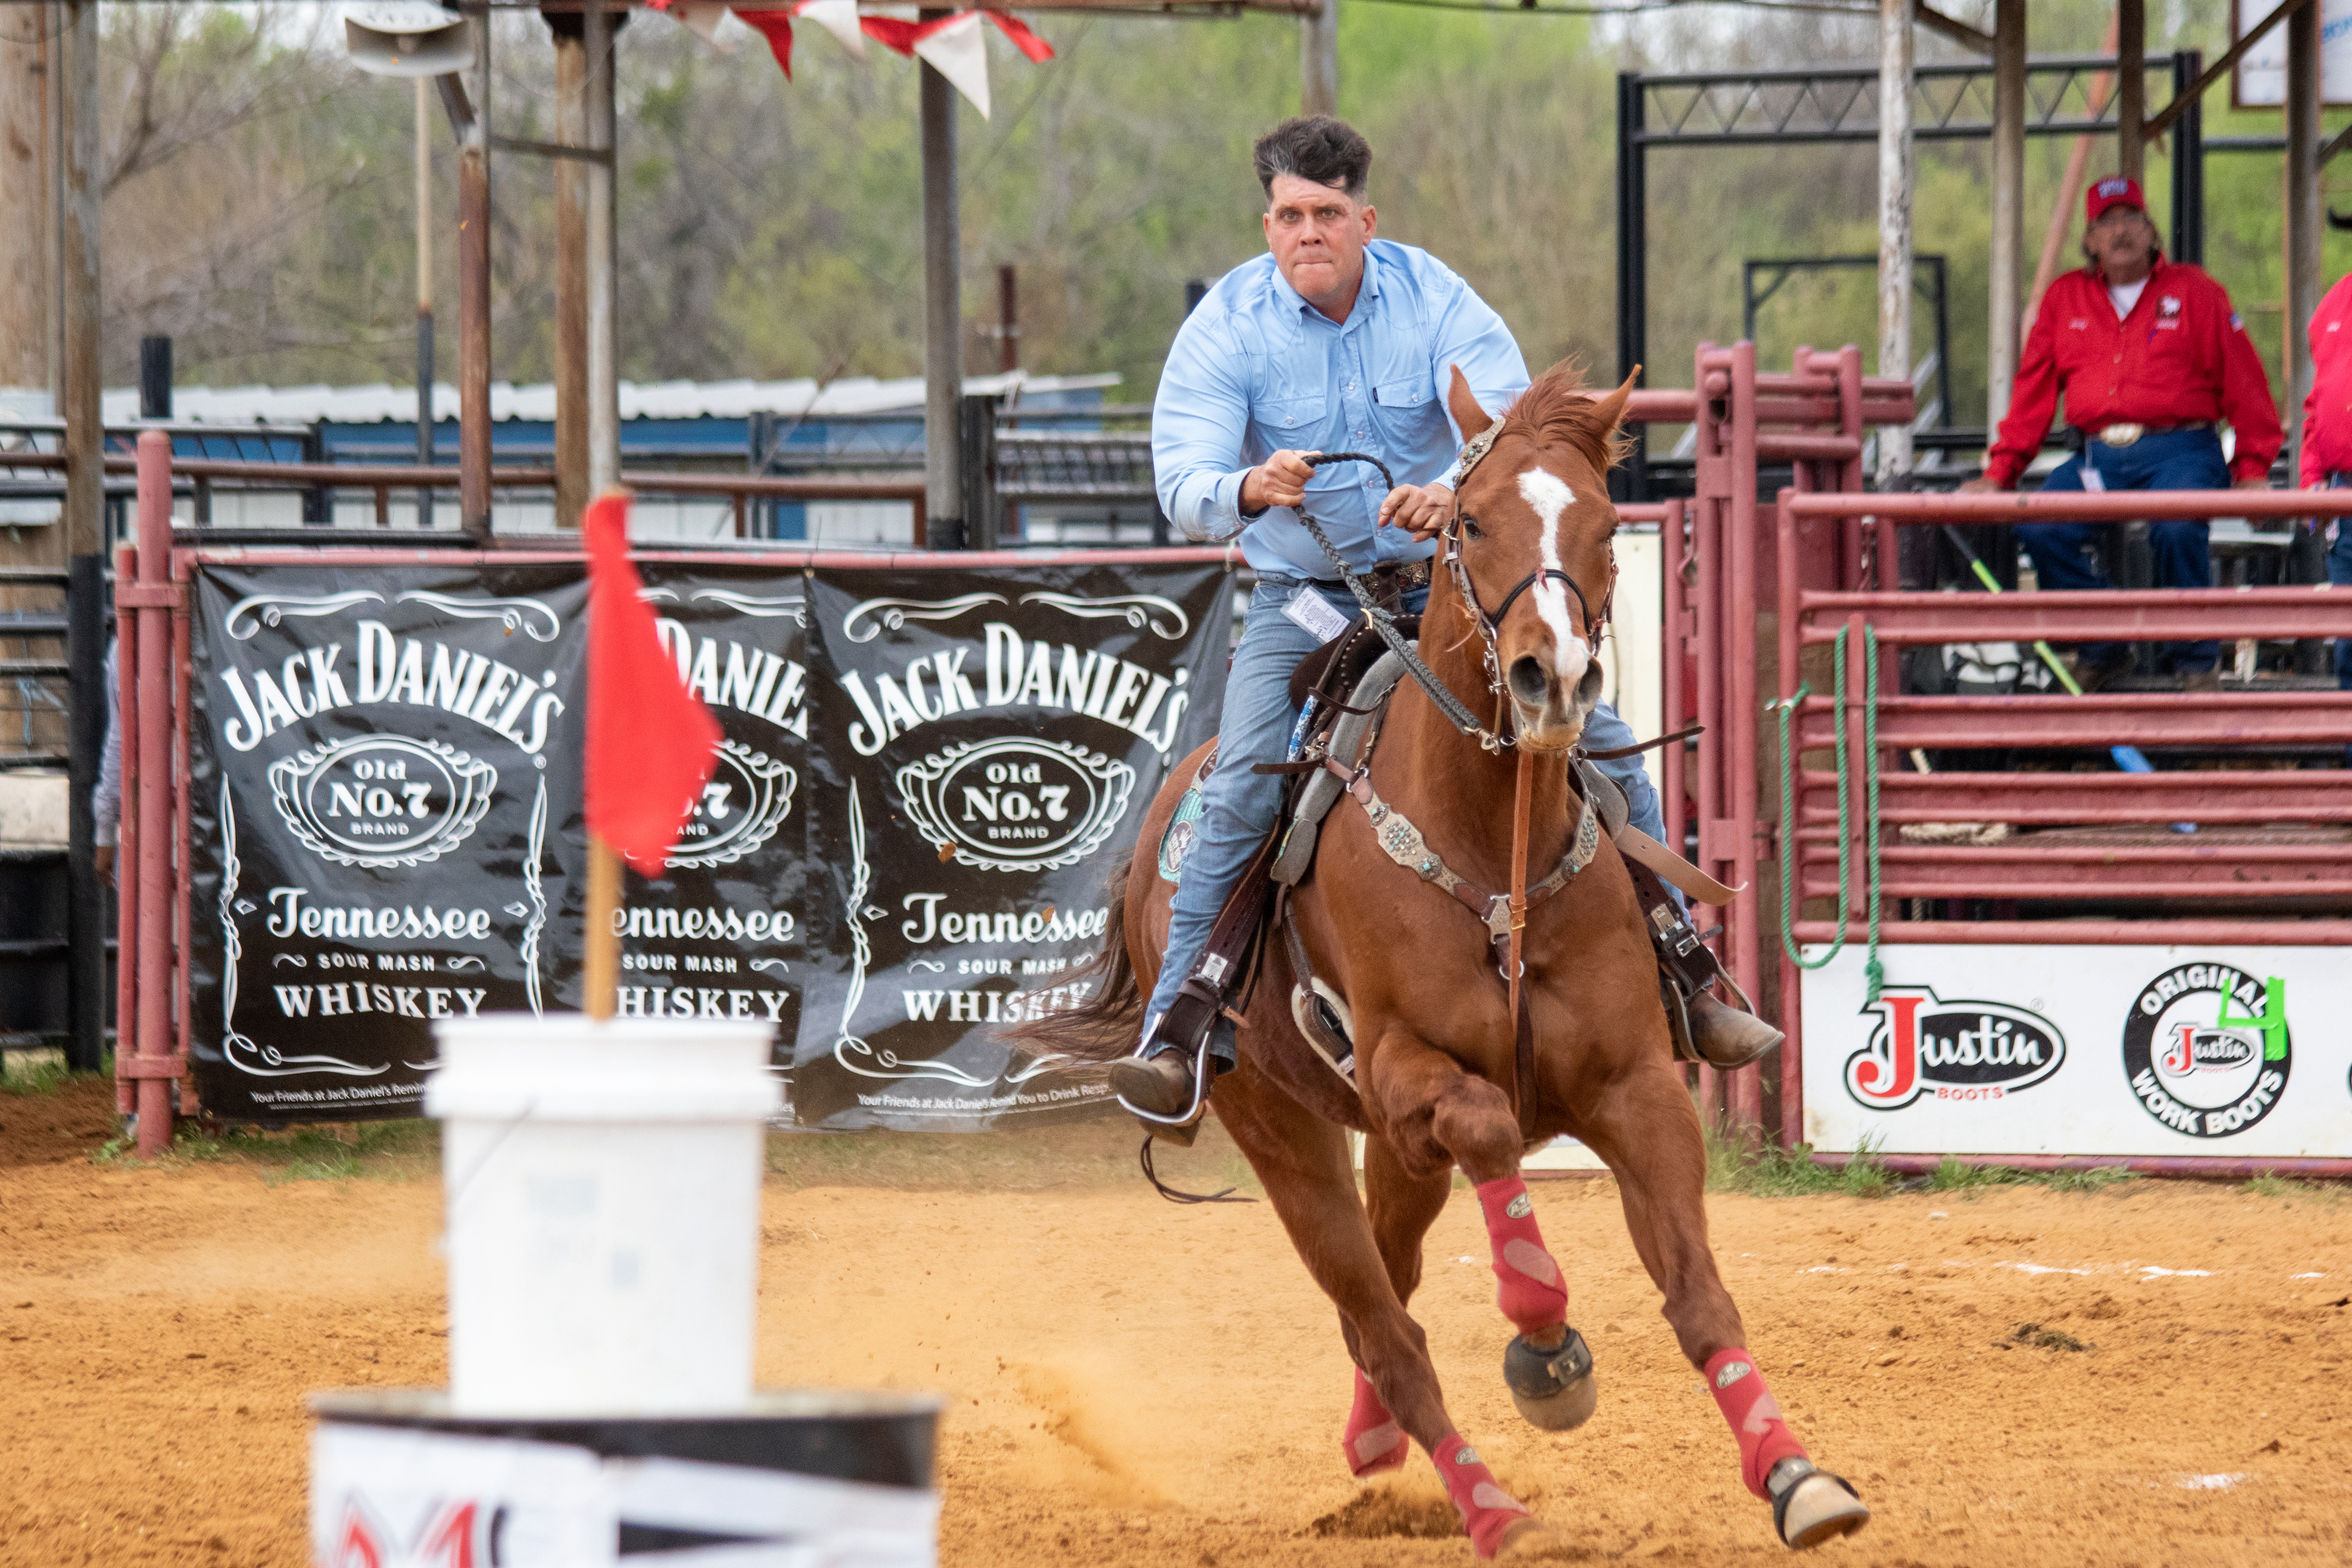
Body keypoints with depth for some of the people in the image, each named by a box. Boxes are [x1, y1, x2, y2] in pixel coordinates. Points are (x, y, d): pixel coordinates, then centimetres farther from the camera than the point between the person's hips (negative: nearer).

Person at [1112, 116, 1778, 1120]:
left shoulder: (1436, 302, -11)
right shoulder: (1224, 331, -12)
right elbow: (1184, 488, -23)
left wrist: (1456, 493, -46)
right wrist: (1250, 491, -47)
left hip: (1444, 579, 1)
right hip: (1302, 598, -1)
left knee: (1602, 751, -7)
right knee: (1240, 792, -22)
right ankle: (1178, 1035, -18)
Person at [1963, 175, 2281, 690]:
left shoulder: (2193, 291, 9)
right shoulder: (2065, 299, 17)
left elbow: (2243, 383, 7)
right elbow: (2033, 392, 18)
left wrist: (2251, 470, 0)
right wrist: (1999, 473, 10)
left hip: (2178, 450, -3)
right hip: (2098, 456, 3)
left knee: (2177, 529, -34)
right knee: (2039, 529, -22)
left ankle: (2196, 662, -13)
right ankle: (2102, 652, -4)